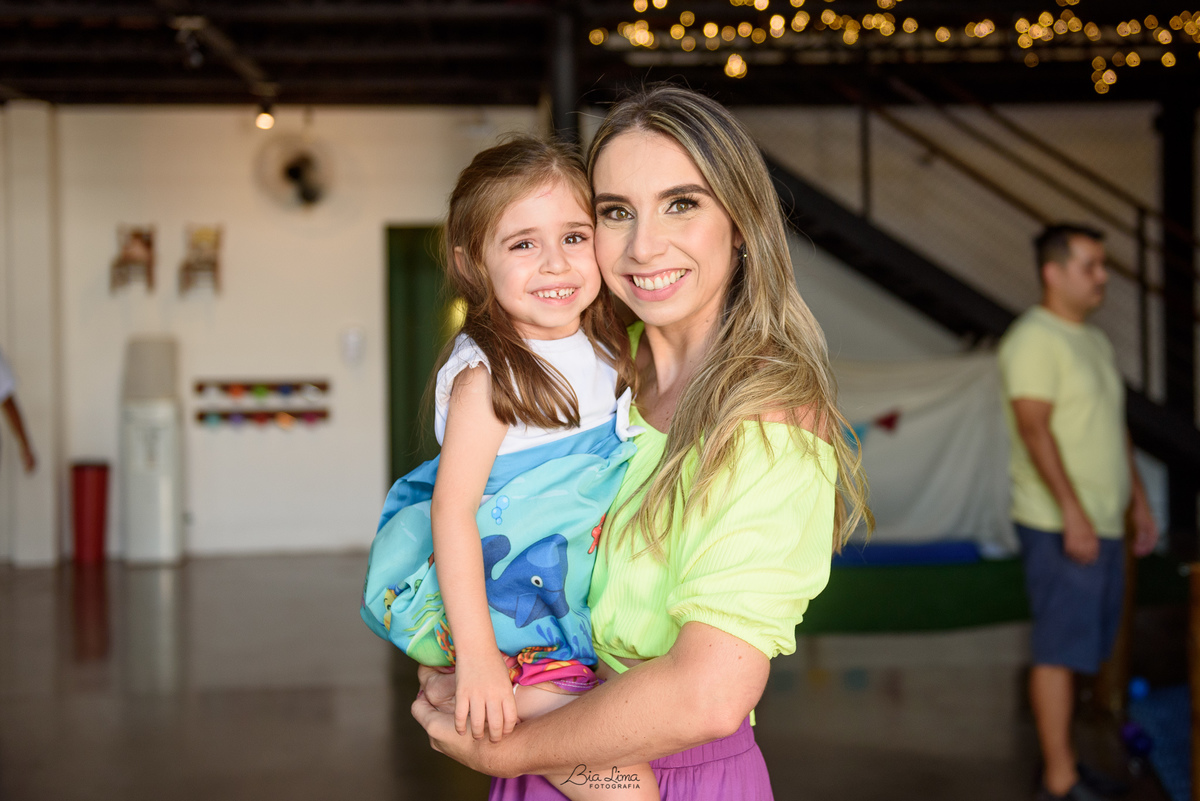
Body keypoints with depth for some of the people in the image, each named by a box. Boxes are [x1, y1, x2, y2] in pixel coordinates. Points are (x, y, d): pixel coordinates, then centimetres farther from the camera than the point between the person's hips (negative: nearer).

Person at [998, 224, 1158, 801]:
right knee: (1060, 650, -5)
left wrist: (1138, 501, 21)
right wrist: (1072, 512, -26)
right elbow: (1034, 429, -21)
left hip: (1101, 524, 9)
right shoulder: (1033, 339, -13)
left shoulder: (1095, 341, 17)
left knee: (1081, 646, 13)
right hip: (1060, 528, -9)